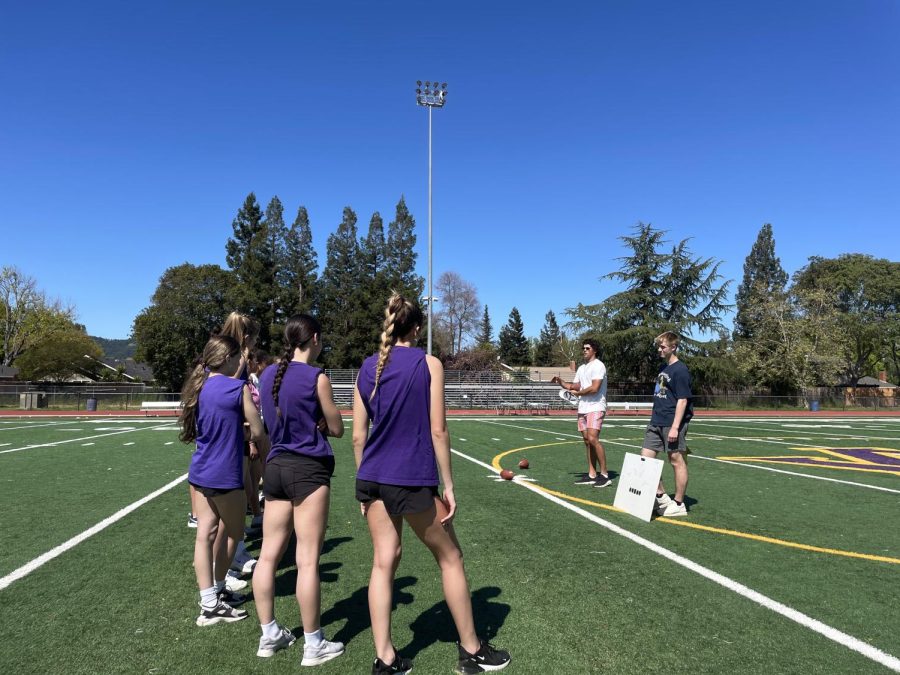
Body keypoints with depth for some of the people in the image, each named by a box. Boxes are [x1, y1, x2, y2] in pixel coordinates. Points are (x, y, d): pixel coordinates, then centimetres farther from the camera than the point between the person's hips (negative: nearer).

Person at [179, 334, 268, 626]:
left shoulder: (199, 386, 4)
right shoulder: (239, 388, -15)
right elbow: (258, 433, -12)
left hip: (200, 472, 7)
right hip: (225, 475, -6)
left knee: (206, 533, 8)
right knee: (233, 533, 12)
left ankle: (210, 599, 14)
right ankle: (214, 599, 24)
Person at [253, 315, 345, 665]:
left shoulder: (268, 375, 7)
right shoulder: (316, 377, -11)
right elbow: (336, 429, -5)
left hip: (276, 466, 7)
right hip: (308, 469, -7)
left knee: (268, 555, 12)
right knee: (308, 560, 0)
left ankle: (269, 635, 25)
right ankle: (314, 645, 10)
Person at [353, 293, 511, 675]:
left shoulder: (367, 368, 5)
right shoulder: (429, 364, -7)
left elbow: (358, 436, 6)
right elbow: (437, 431, -10)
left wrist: (364, 485, 15)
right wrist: (448, 486, -3)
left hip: (373, 478, 5)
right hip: (412, 479, -4)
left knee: (384, 562, 12)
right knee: (450, 558, 12)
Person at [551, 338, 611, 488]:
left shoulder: (598, 365, -8)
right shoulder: (581, 368, 19)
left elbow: (594, 388, -17)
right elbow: (575, 386, 15)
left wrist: (577, 393, -4)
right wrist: (560, 382, 1)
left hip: (595, 408, -8)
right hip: (582, 408, 8)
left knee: (593, 439, -18)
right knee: (587, 441, 7)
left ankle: (604, 475, -10)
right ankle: (592, 475, 12)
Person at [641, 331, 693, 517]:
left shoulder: (680, 370, -12)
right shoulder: (663, 368, 14)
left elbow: (682, 400, -16)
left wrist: (675, 427, -21)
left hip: (672, 424, -9)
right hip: (656, 423, 9)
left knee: (677, 461, 2)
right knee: (645, 457, 7)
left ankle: (678, 504, 13)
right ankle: (661, 497, 19)